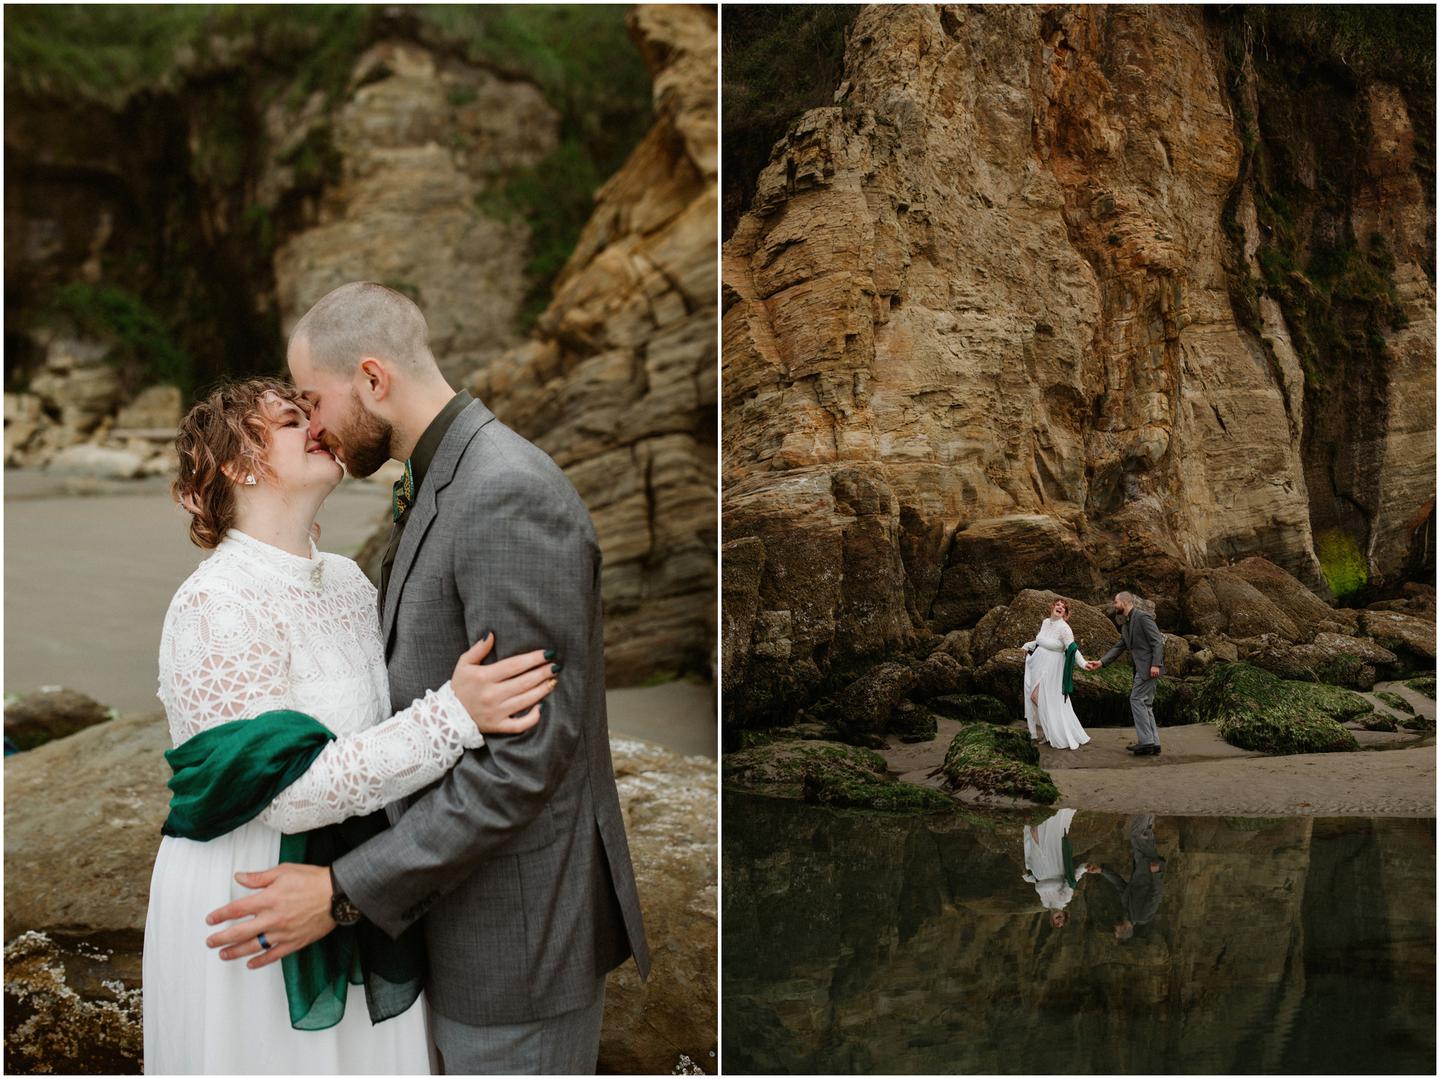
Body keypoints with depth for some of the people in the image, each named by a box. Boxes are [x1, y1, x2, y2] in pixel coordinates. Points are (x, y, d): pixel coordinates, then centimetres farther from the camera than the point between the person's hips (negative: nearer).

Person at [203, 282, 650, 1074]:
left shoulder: (509, 494, -23)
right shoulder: (440, 484, 10)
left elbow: (528, 756, -27)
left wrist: (346, 892, -25)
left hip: (520, 922, -10)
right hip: (456, 894, 10)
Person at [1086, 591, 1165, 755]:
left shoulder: (1142, 617, -11)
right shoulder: (1125, 625, 18)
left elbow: (1158, 641, -15)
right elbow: (1119, 647, 17)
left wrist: (1155, 664, -23)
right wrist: (1101, 662, 6)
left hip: (1149, 666, -10)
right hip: (1141, 668, 10)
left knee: (1137, 699, -10)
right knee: (1145, 704, 9)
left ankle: (1145, 741, -10)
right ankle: (1153, 744, 10)